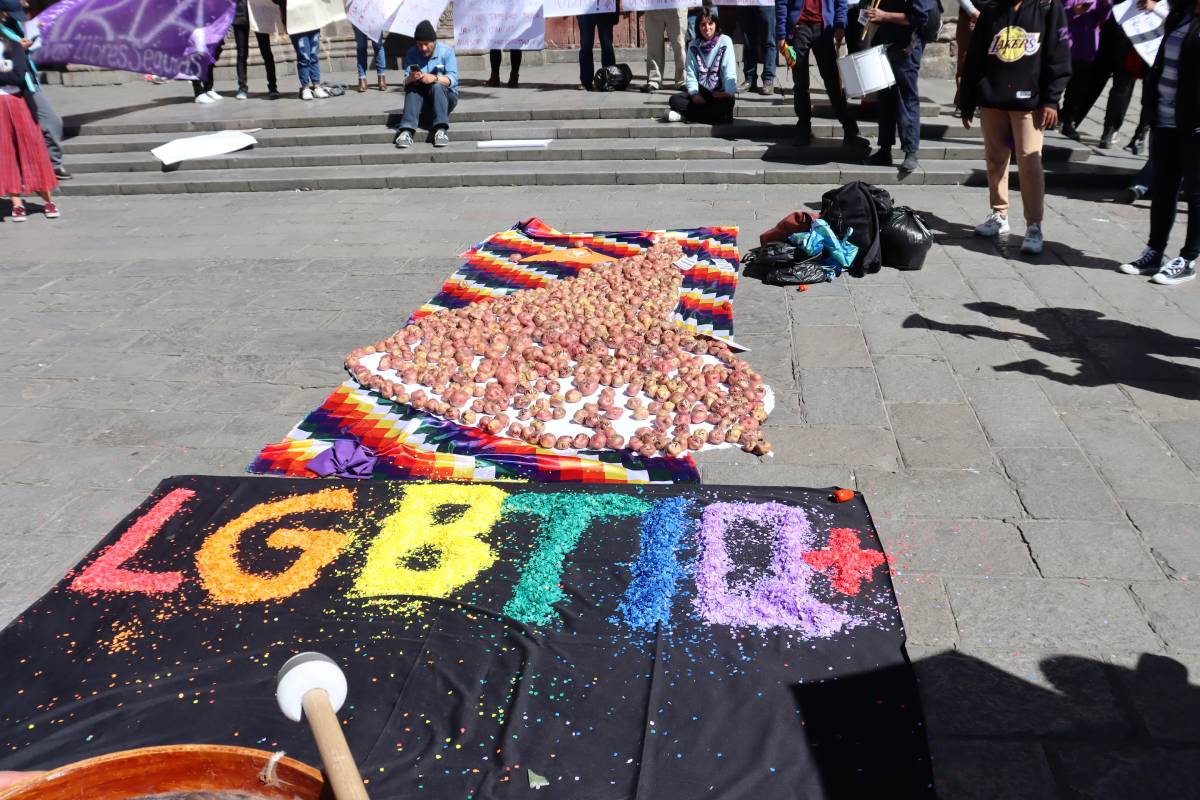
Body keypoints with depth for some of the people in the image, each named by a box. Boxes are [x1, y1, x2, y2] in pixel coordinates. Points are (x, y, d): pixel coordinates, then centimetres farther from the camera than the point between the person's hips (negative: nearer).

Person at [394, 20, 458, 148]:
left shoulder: (447, 51, -7)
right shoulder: (411, 54, -1)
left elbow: (453, 79, -18)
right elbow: (405, 82, -8)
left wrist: (435, 78, -37)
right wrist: (410, 79, -33)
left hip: (445, 96, -2)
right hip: (422, 100, 2)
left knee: (437, 86, -33)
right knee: (412, 87, -29)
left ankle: (441, 130, -46)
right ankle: (407, 131, -45)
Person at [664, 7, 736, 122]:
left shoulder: (725, 41, -4)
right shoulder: (693, 45, 6)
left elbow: (730, 72, -11)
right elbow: (691, 74, 1)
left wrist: (729, 93, -24)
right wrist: (695, 94, -15)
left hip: (720, 93, -3)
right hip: (701, 91, 3)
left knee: (724, 107, -36)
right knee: (674, 100, -20)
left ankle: (684, 115, -21)